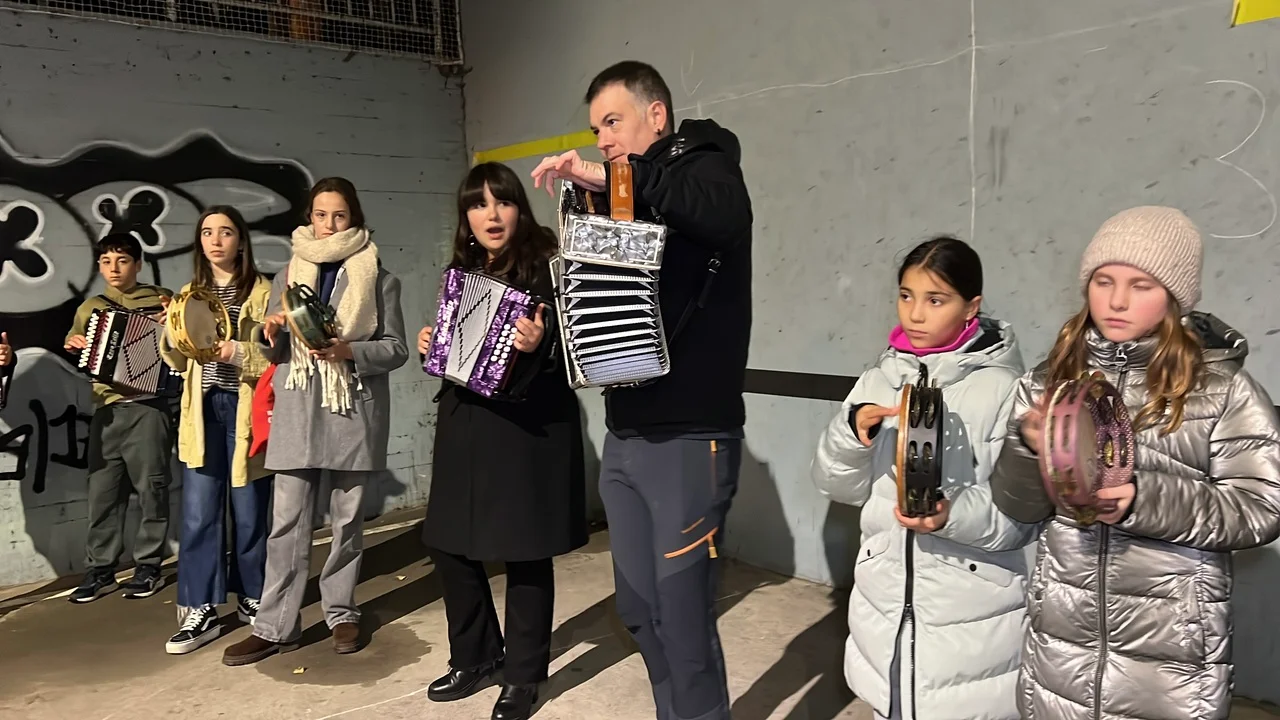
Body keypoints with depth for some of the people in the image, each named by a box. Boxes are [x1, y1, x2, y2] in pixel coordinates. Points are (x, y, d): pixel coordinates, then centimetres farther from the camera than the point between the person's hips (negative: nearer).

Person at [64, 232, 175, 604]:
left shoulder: (161, 299, 6)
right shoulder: (89, 309, 18)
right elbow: (76, 358, 26)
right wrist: (72, 346, 5)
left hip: (147, 408, -3)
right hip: (106, 411, 4)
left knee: (151, 489, -1)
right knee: (102, 492, 3)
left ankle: (148, 566, 9)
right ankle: (99, 570, 11)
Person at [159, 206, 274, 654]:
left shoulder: (262, 291, -2)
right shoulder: (190, 293, 12)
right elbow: (178, 362, 12)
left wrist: (238, 352, -22)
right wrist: (173, 335, -7)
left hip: (247, 409, -3)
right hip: (203, 410, 4)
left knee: (249, 511, 6)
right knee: (198, 513, 2)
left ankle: (252, 599, 23)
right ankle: (200, 611, 10)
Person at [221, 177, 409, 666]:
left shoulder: (378, 278, 6)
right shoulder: (289, 274, 13)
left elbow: (396, 348, 0)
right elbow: (273, 352, 12)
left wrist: (349, 351, -17)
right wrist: (271, 333, -11)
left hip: (355, 409, -1)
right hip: (298, 410, 2)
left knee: (348, 518, 7)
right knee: (287, 521, -1)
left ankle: (341, 612, 22)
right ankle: (275, 626, 7)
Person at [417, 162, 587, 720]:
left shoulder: (548, 266, -7)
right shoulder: (461, 271, 12)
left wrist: (541, 345, -29)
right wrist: (431, 345, 3)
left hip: (530, 428, -6)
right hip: (464, 424, 7)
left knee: (525, 553, 3)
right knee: (448, 545, 11)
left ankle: (523, 675, 22)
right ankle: (475, 655, 33)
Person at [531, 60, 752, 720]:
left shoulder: (703, 166, -3)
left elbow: (726, 214, -28)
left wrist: (615, 177, -27)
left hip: (691, 438, -7)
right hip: (624, 438, 8)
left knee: (683, 617, -2)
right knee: (638, 609, 16)